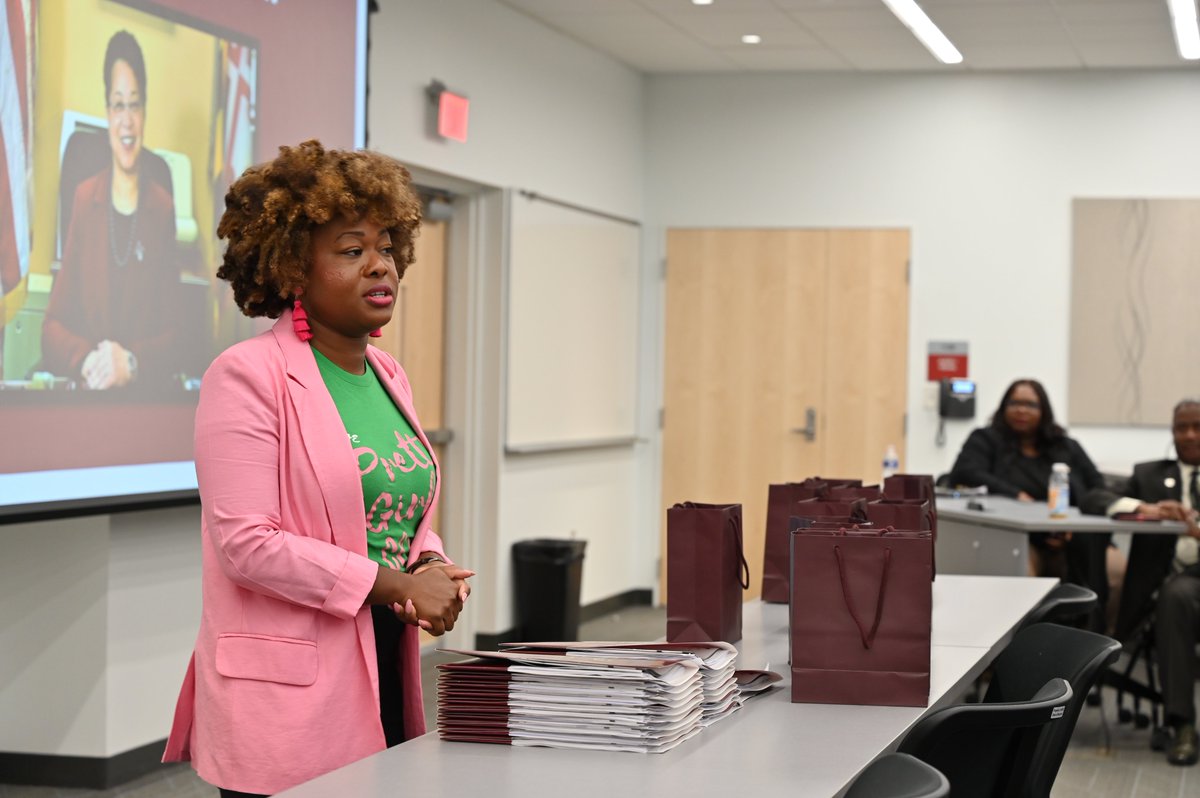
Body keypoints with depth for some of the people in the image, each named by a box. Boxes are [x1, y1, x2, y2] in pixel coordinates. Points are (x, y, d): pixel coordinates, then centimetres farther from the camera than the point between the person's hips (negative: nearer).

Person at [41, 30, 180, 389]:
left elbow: (176, 332, 2)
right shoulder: (83, 199, 9)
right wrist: (86, 359, -12)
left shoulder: (164, 208, 4)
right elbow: (52, 325, 7)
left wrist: (132, 362, -15)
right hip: (84, 394, 1)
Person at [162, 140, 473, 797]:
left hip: (385, 667, 7)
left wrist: (433, 568, 0)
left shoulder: (388, 375, 14)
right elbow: (247, 541, -17)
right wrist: (395, 585, -16)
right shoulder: (247, 375, -10)